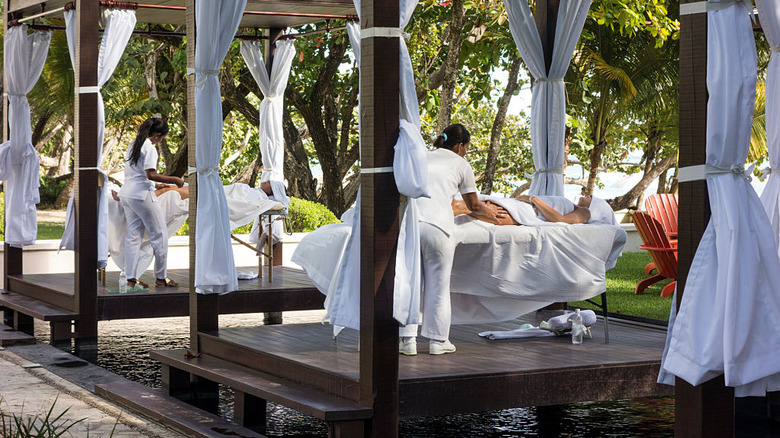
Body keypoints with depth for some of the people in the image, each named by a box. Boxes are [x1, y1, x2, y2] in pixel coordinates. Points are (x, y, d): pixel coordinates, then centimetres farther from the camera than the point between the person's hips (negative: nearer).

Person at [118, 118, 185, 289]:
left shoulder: (133, 145, 16)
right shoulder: (149, 147, -11)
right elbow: (150, 174, -19)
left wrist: (155, 185, 26)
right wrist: (174, 180, -12)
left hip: (127, 193, 9)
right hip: (141, 194, -9)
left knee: (133, 236, 9)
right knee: (159, 234, 1)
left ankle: (130, 278, 5)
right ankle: (161, 277, 5)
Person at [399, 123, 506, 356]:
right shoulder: (460, 164, 15)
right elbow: (473, 206, 25)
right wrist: (487, 212, 49)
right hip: (437, 225, -3)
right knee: (438, 284, 9)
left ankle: (407, 339, 8)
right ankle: (438, 340, 14)